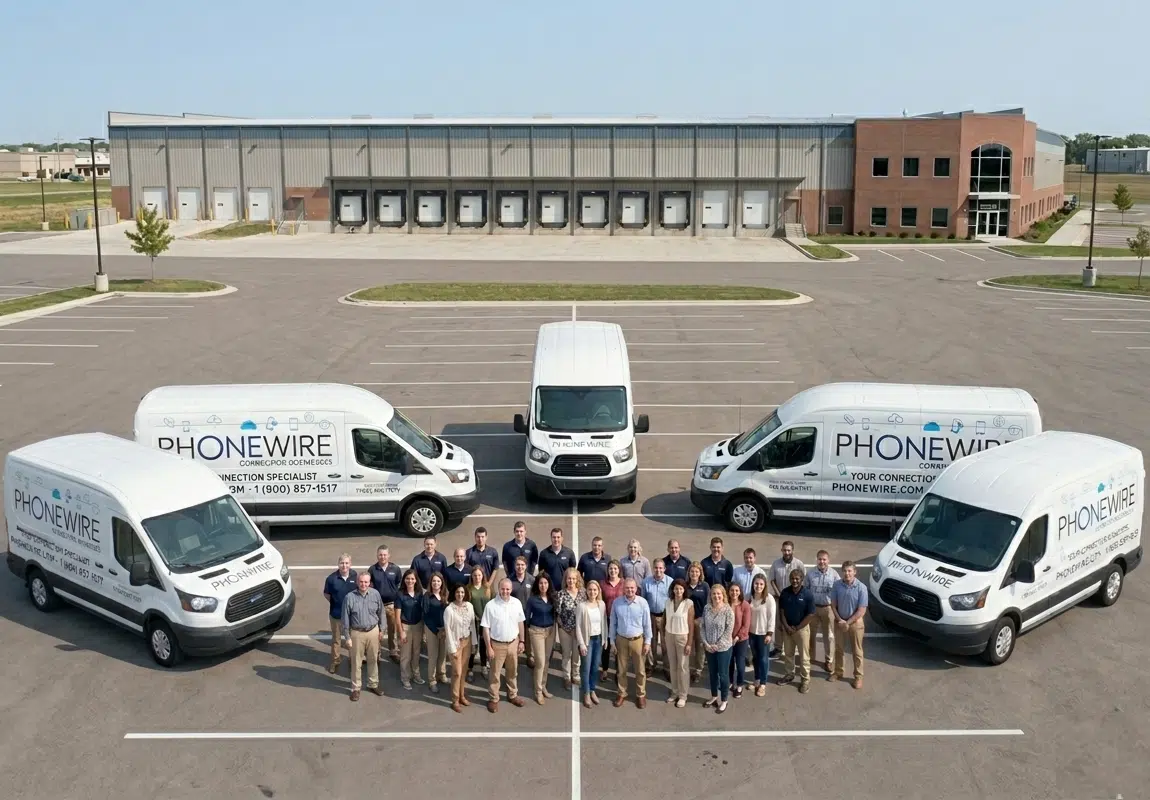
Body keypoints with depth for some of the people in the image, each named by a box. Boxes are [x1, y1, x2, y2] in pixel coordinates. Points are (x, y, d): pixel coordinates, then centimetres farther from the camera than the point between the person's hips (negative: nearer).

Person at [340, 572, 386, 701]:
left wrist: (382, 630, 5)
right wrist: (347, 637, -6)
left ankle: (373, 685, 33)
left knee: (373, 660, 16)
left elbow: (381, 612, 4)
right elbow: (345, 619, -8)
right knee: (356, 662, 8)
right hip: (357, 633, -2)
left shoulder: (375, 594, -8)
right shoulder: (349, 597, -15)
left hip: (373, 631, 2)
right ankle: (356, 688, 23)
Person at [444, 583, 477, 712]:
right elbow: (448, 630, -15)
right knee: (457, 672, -1)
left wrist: (474, 643, 5)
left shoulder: (469, 606, -5)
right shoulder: (449, 609, -18)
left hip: (467, 641, 4)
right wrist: (452, 648, -14)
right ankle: (455, 700, 11)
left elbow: (472, 625, 3)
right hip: (456, 642, -4)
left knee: (464, 670, 13)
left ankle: (462, 696, 28)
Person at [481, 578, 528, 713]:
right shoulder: (491, 605, -16)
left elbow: (520, 623, 6)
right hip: (497, 645, -3)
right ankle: (493, 699, 22)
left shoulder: (517, 603, -5)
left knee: (512, 672, 18)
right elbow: (486, 628, -11)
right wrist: (488, 648, -12)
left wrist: (521, 641, 6)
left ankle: (512, 695, 36)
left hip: (513, 643, 3)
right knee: (495, 673, 8)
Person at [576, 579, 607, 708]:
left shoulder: (602, 604, -3)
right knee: (587, 668, 3)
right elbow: (578, 626, -11)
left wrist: (605, 639, 5)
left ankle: (592, 691, 28)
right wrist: (581, 643, -13)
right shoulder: (582, 605, -15)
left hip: (599, 638, 4)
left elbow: (604, 622, 6)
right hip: (587, 639, -4)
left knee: (595, 666, 12)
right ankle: (586, 694, 17)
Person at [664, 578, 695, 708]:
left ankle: (683, 695, 13)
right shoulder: (668, 602, 0)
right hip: (670, 636, 5)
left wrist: (689, 643, -12)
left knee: (682, 667, 3)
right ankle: (675, 692, 25)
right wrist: (665, 636, 5)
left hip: (683, 637, -5)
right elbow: (667, 620, 6)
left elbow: (691, 625, -11)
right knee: (672, 666, 13)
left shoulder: (689, 604, -13)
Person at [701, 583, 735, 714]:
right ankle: (714, 696, 34)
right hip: (709, 647, 4)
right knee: (712, 672, 17)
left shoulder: (728, 610, -15)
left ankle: (724, 701, 20)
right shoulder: (707, 608, -2)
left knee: (723, 674, 6)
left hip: (723, 648, -4)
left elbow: (729, 631, -15)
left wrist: (718, 645, -15)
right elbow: (703, 627, 2)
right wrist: (705, 643, -7)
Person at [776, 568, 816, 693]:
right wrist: (786, 626, -9)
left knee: (804, 656, 3)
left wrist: (797, 628, -13)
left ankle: (805, 680, 13)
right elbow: (781, 611, 2)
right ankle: (789, 675, 32)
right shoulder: (785, 593, -4)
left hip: (802, 628, -4)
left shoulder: (808, 594, -14)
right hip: (787, 628, 4)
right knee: (788, 653, 16)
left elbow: (811, 614, -13)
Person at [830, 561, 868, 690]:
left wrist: (847, 623, -16)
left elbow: (861, 611, -17)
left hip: (855, 622, -3)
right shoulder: (837, 585, -11)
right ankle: (838, 672, 34)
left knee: (857, 651, 9)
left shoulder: (861, 588, -20)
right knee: (838, 649, 17)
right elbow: (833, 605, -2)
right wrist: (840, 620, -13)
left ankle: (858, 677, 23)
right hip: (840, 622, 3)